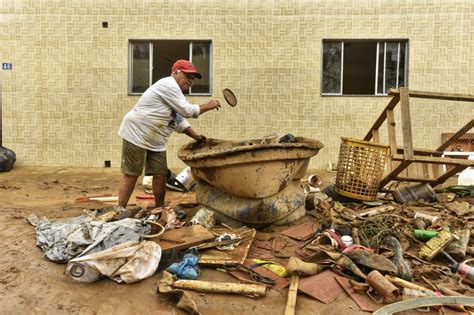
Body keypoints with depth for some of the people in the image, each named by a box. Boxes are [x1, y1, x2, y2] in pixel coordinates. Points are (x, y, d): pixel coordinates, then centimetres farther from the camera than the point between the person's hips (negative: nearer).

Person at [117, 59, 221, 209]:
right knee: (131, 175, -6)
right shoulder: (168, 85, -15)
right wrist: (208, 106, -7)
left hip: (156, 141, 9)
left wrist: (197, 137, 7)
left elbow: (180, 121, 16)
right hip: (136, 134, -9)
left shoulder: (174, 91, 16)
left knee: (160, 175, 5)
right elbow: (187, 111, -18)